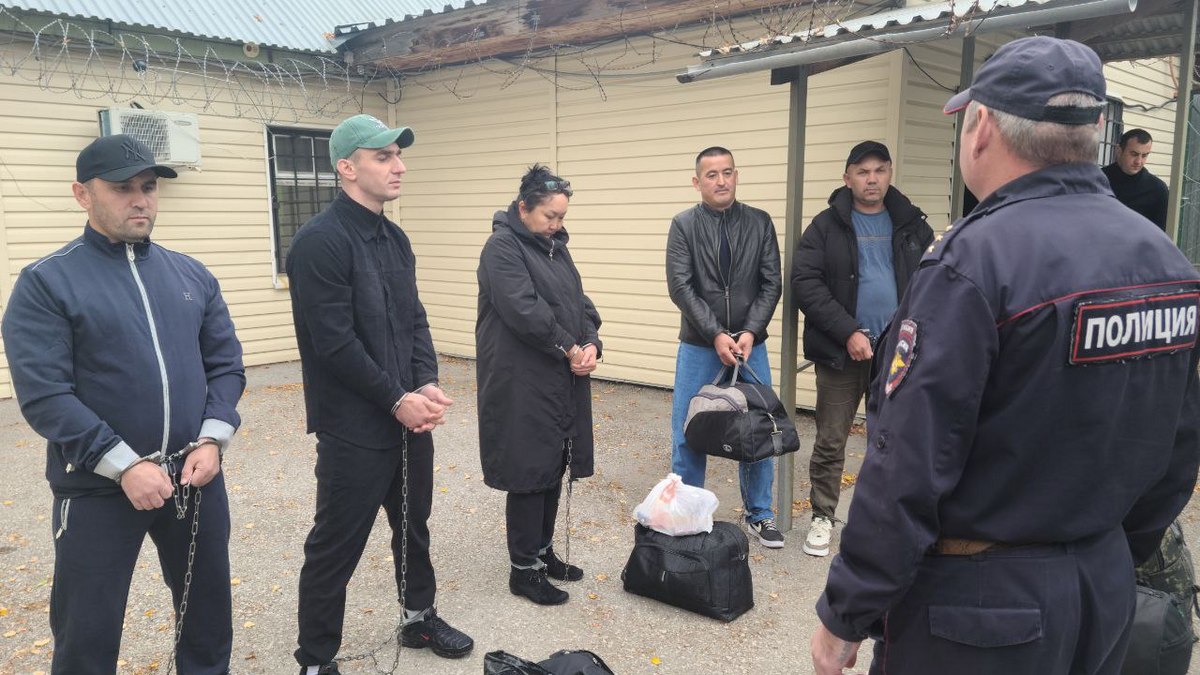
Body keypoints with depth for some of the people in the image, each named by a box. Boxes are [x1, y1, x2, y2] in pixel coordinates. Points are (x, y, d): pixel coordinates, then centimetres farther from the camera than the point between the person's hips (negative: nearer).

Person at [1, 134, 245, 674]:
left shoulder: (193, 276, 8)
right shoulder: (46, 283, -6)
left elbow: (226, 364, 6)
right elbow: (44, 396, -14)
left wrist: (213, 439, -9)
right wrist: (125, 465, -20)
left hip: (196, 478, 4)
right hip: (99, 490, -3)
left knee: (209, 614, 18)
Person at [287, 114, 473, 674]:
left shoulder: (395, 238, 10)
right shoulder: (320, 241, -17)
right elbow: (335, 343, -21)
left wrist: (428, 385, -4)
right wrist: (397, 400, -16)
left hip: (409, 418, 8)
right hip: (355, 428, -8)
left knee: (414, 525, 22)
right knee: (336, 546, 5)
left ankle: (419, 618, 42)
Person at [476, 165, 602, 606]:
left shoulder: (555, 247, 14)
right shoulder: (502, 247, -12)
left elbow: (578, 301, 12)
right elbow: (524, 310, -22)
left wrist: (591, 342, -6)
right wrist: (568, 347, -16)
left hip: (562, 381, 8)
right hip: (522, 383, -8)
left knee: (554, 466, 14)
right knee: (529, 470, -1)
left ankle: (543, 551, 29)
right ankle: (524, 569, 13)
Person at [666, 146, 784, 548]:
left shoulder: (759, 223, 4)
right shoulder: (684, 225, -1)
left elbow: (772, 284, 0)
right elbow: (680, 287, -9)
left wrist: (750, 332, -13)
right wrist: (716, 335, -16)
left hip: (750, 345, 1)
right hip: (699, 347, -1)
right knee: (687, 435, 5)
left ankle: (759, 515, 24)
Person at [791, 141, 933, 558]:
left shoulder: (912, 225, 7)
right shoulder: (826, 226, 0)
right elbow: (805, 283, -8)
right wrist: (849, 332, -14)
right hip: (841, 351, -2)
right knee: (830, 441, 6)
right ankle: (822, 517, 20)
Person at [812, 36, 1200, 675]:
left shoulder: (973, 260, -22)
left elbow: (908, 471, -24)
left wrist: (843, 616, -13)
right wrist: (1113, 560, 21)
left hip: (979, 606, -7)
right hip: (1106, 595, 7)